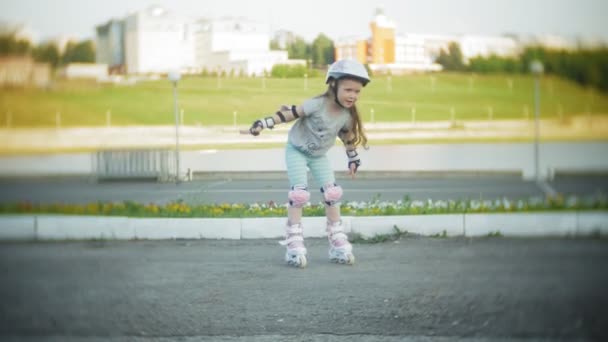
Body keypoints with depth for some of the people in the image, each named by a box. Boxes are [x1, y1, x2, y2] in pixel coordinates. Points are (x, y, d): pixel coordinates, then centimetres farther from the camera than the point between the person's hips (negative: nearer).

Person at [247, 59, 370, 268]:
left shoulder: (347, 115, -11)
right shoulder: (317, 105, -28)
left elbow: (348, 136, 8)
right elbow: (290, 114, -22)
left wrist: (353, 159, 16)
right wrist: (264, 123, -26)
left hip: (318, 155, 5)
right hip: (297, 150, -5)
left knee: (332, 194, -5)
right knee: (299, 194, -16)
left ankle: (337, 242, 5)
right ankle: (294, 244, -12)